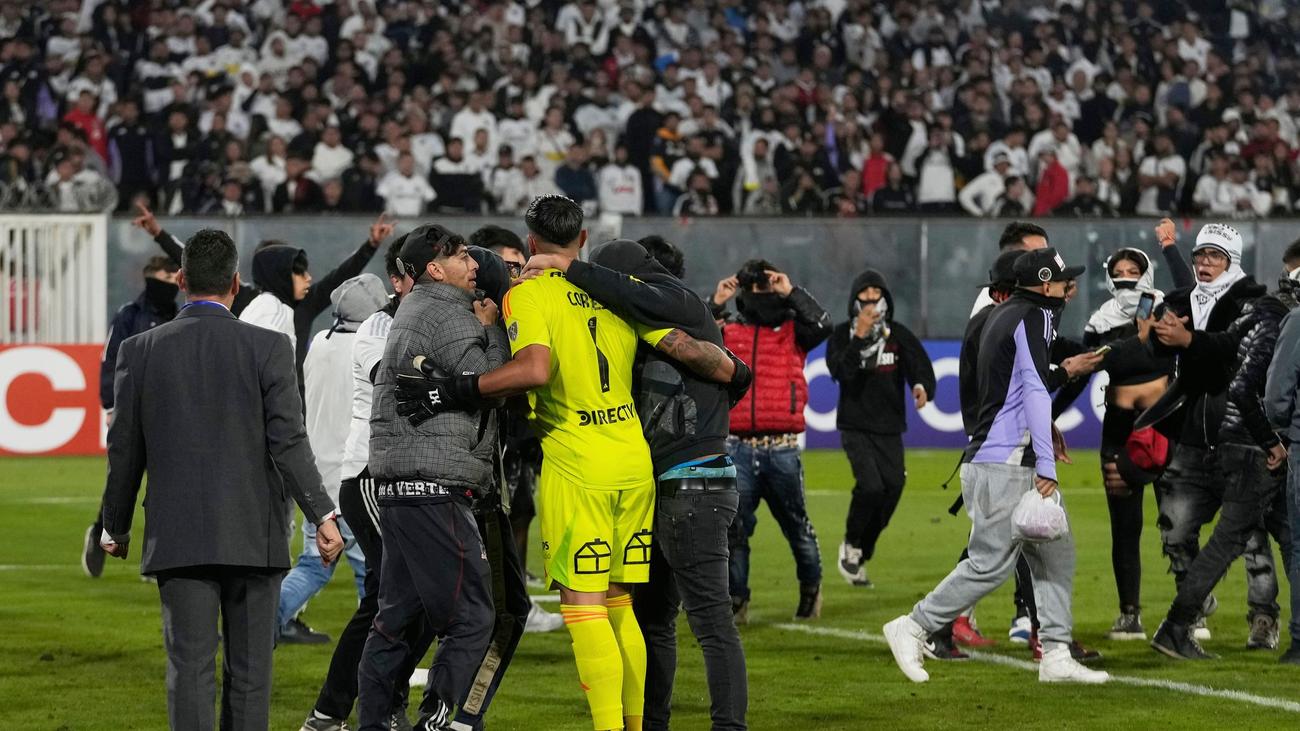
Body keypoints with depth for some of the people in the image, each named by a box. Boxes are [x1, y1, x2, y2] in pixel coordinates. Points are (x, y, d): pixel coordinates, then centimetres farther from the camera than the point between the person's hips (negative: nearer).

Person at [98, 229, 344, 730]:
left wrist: (116, 528, 18)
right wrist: (323, 516, -4)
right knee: (249, 671, 7)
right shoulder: (269, 349, -4)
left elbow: (124, 451, 6)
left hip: (177, 539, 1)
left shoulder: (139, 351, 1)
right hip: (253, 538, -1)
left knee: (190, 670, -1)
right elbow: (288, 444, -9)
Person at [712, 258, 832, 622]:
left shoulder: (792, 331, 7)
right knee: (734, 526, -3)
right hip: (738, 448, 0)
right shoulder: (728, 332, 9)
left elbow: (822, 324, -12)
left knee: (796, 524, 10)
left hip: (781, 449, 0)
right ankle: (736, 599, 4)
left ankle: (811, 588, 29)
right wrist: (715, 307, -6)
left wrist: (790, 292, -8)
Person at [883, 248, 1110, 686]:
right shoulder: (1034, 317, -10)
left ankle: (1056, 657, 5)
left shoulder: (1002, 315, 18)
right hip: (1005, 466, -10)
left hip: (1014, 464, 10)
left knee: (1056, 552, 8)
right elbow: (1035, 392, -18)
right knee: (993, 563, -9)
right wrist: (1046, 466, -22)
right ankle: (913, 628, -2)